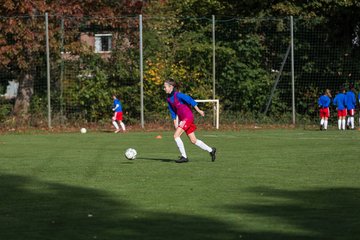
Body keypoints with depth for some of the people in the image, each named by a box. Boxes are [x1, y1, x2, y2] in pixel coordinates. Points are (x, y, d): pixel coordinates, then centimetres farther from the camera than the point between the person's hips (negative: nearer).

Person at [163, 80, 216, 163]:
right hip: (182, 119, 9)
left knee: (176, 135, -16)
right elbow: (173, 112, 16)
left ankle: (184, 157, -10)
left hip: (188, 117, -9)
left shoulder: (178, 95, -14)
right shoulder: (169, 99, 10)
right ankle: (211, 150, 24)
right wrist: (175, 123, 11)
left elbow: (190, 100, -15)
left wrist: (199, 111, -15)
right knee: (193, 140, 10)